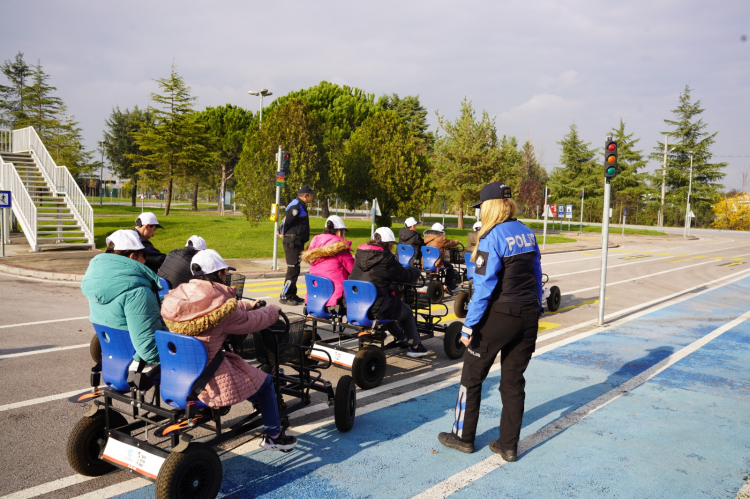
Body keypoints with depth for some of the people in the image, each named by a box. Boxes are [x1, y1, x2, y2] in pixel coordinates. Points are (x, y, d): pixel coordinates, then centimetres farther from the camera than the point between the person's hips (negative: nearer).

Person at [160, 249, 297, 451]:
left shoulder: (179, 295, 0)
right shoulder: (218, 304, -21)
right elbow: (250, 322, -6)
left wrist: (248, 304, 25)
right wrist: (272, 311, 14)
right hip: (210, 381, -7)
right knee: (265, 382, 14)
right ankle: (273, 437, 26)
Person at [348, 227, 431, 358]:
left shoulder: (360, 254, 8)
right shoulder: (386, 258, -14)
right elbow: (405, 276, -4)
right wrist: (415, 272, 19)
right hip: (376, 309, -7)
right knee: (407, 312, 19)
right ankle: (415, 346, 28)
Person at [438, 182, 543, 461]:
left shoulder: (492, 237, -15)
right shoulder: (527, 232, 7)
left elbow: (484, 286, -18)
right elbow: (536, 274, 12)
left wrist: (469, 326, -15)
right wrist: (535, 309, 20)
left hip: (500, 315, -7)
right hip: (528, 316, 7)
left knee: (472, 376, 11)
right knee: (513, 381, 14)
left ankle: (463, 436, 24)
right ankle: (508, 446, 22)